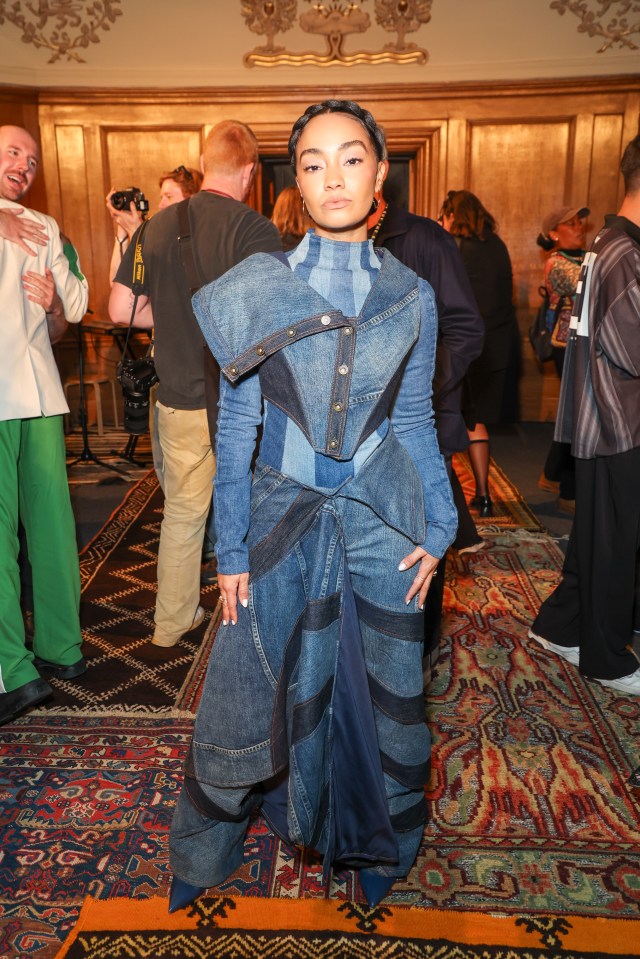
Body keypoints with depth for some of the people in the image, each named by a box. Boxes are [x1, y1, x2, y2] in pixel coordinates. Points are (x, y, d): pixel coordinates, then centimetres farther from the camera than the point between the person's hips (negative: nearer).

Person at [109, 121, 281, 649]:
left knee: (183, 512, 19)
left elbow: (121, 308, 6)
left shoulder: (158, 226, 2)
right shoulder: (255, 230, -14)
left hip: (179, 400, 5)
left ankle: (171, 623, 34)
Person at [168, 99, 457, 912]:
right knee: (250, 692, 7)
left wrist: (439, 526, -1)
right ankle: (203, 851, 35)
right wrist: (231, 547, -4)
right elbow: (235, 426, -2)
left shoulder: (412, 297, 2)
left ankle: (376, 844, 42)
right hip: (282, 519, -1)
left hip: (381, 523, 2)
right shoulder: (254, 289, -3)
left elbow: (415, 420, 7)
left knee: (380, 692, 14)